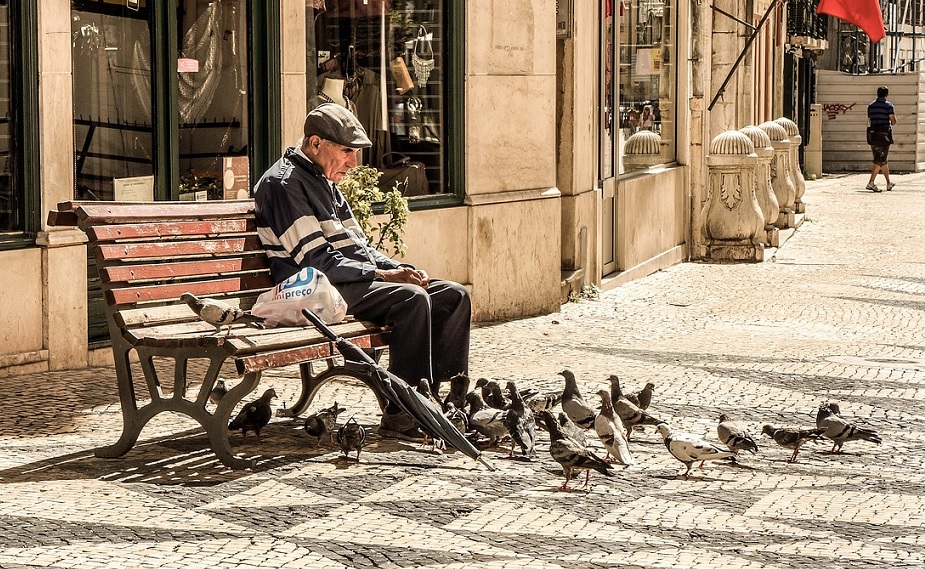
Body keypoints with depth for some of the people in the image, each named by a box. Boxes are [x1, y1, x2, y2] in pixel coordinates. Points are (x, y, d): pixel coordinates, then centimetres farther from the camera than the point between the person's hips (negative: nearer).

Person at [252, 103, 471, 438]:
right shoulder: (284, 184, -9)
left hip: (358, 280, 10)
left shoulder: (325, 183, 22)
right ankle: (401, 415, -29)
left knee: (454, 296, -2)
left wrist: (400, 270, 5)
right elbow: (316, 260, -17)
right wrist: (381, 275, -18)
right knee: (412, 298, -31)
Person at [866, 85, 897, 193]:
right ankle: (871, 183, -12)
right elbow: (894, 121, -9)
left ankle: (889, 183, 17)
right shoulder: (888, 105, -6)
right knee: (880, 160, -4)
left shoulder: (871, 105, 11)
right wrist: (891, 122, 13)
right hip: (884, 135, -6)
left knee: (883, 160, 14)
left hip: (872, 134, 6)